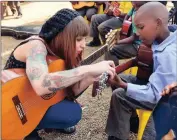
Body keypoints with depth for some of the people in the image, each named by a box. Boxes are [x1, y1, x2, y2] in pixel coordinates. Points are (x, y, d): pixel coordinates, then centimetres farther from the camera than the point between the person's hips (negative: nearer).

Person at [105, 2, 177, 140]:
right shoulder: (165, 41, -8)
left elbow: (155, 95, -32)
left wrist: (122, 85, -41)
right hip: (159, 85, 9)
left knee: (119, 95, -12)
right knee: (121, 78, 8)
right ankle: (130, 119, 23)